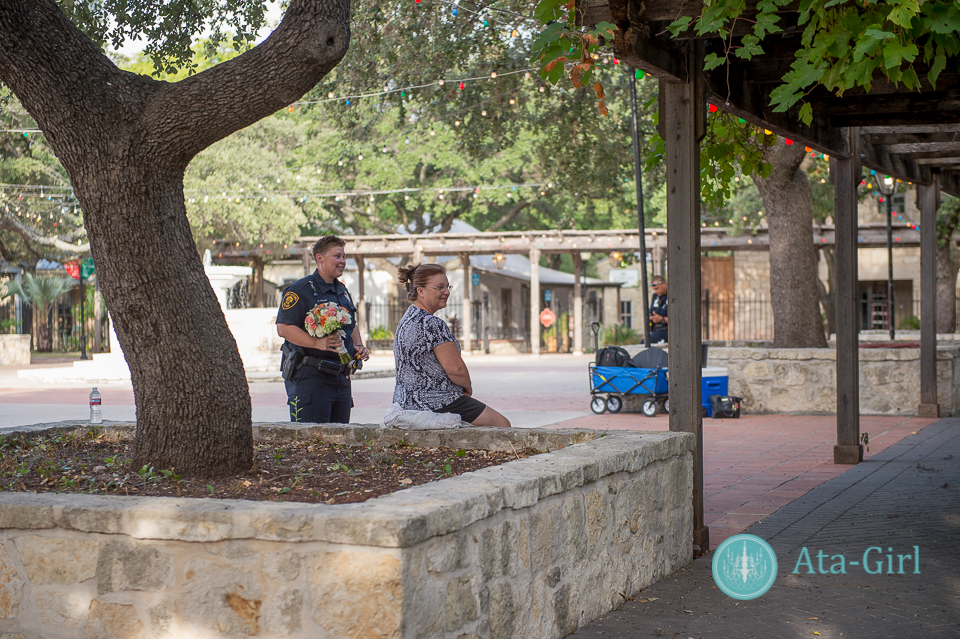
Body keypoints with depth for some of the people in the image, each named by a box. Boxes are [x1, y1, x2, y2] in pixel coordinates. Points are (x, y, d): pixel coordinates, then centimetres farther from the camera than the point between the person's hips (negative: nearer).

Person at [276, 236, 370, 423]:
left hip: (341, 377, 8)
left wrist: (358, 346, 11)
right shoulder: (300, 290, -7)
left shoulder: (343, 291, 20)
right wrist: (317, 343, -28)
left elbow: (352, 325, 31)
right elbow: (283, 328, -17)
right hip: (310, 375, -8)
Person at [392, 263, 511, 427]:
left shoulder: (406, 320, 12)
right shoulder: (432, 324, -20)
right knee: (502, 425, -2)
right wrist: (468, 388, 0)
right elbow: (455, 368, -21)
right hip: (435, 404, -10)